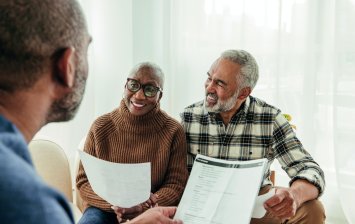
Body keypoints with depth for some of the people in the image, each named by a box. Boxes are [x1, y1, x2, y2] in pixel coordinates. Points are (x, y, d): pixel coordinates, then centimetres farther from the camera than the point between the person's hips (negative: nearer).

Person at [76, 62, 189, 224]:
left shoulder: (173, 131, -5)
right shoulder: (101, 127, -2)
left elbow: (176, 184, -4)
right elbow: (84, 180, -1)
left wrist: (148, 206, -23)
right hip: (105, 209, 2)